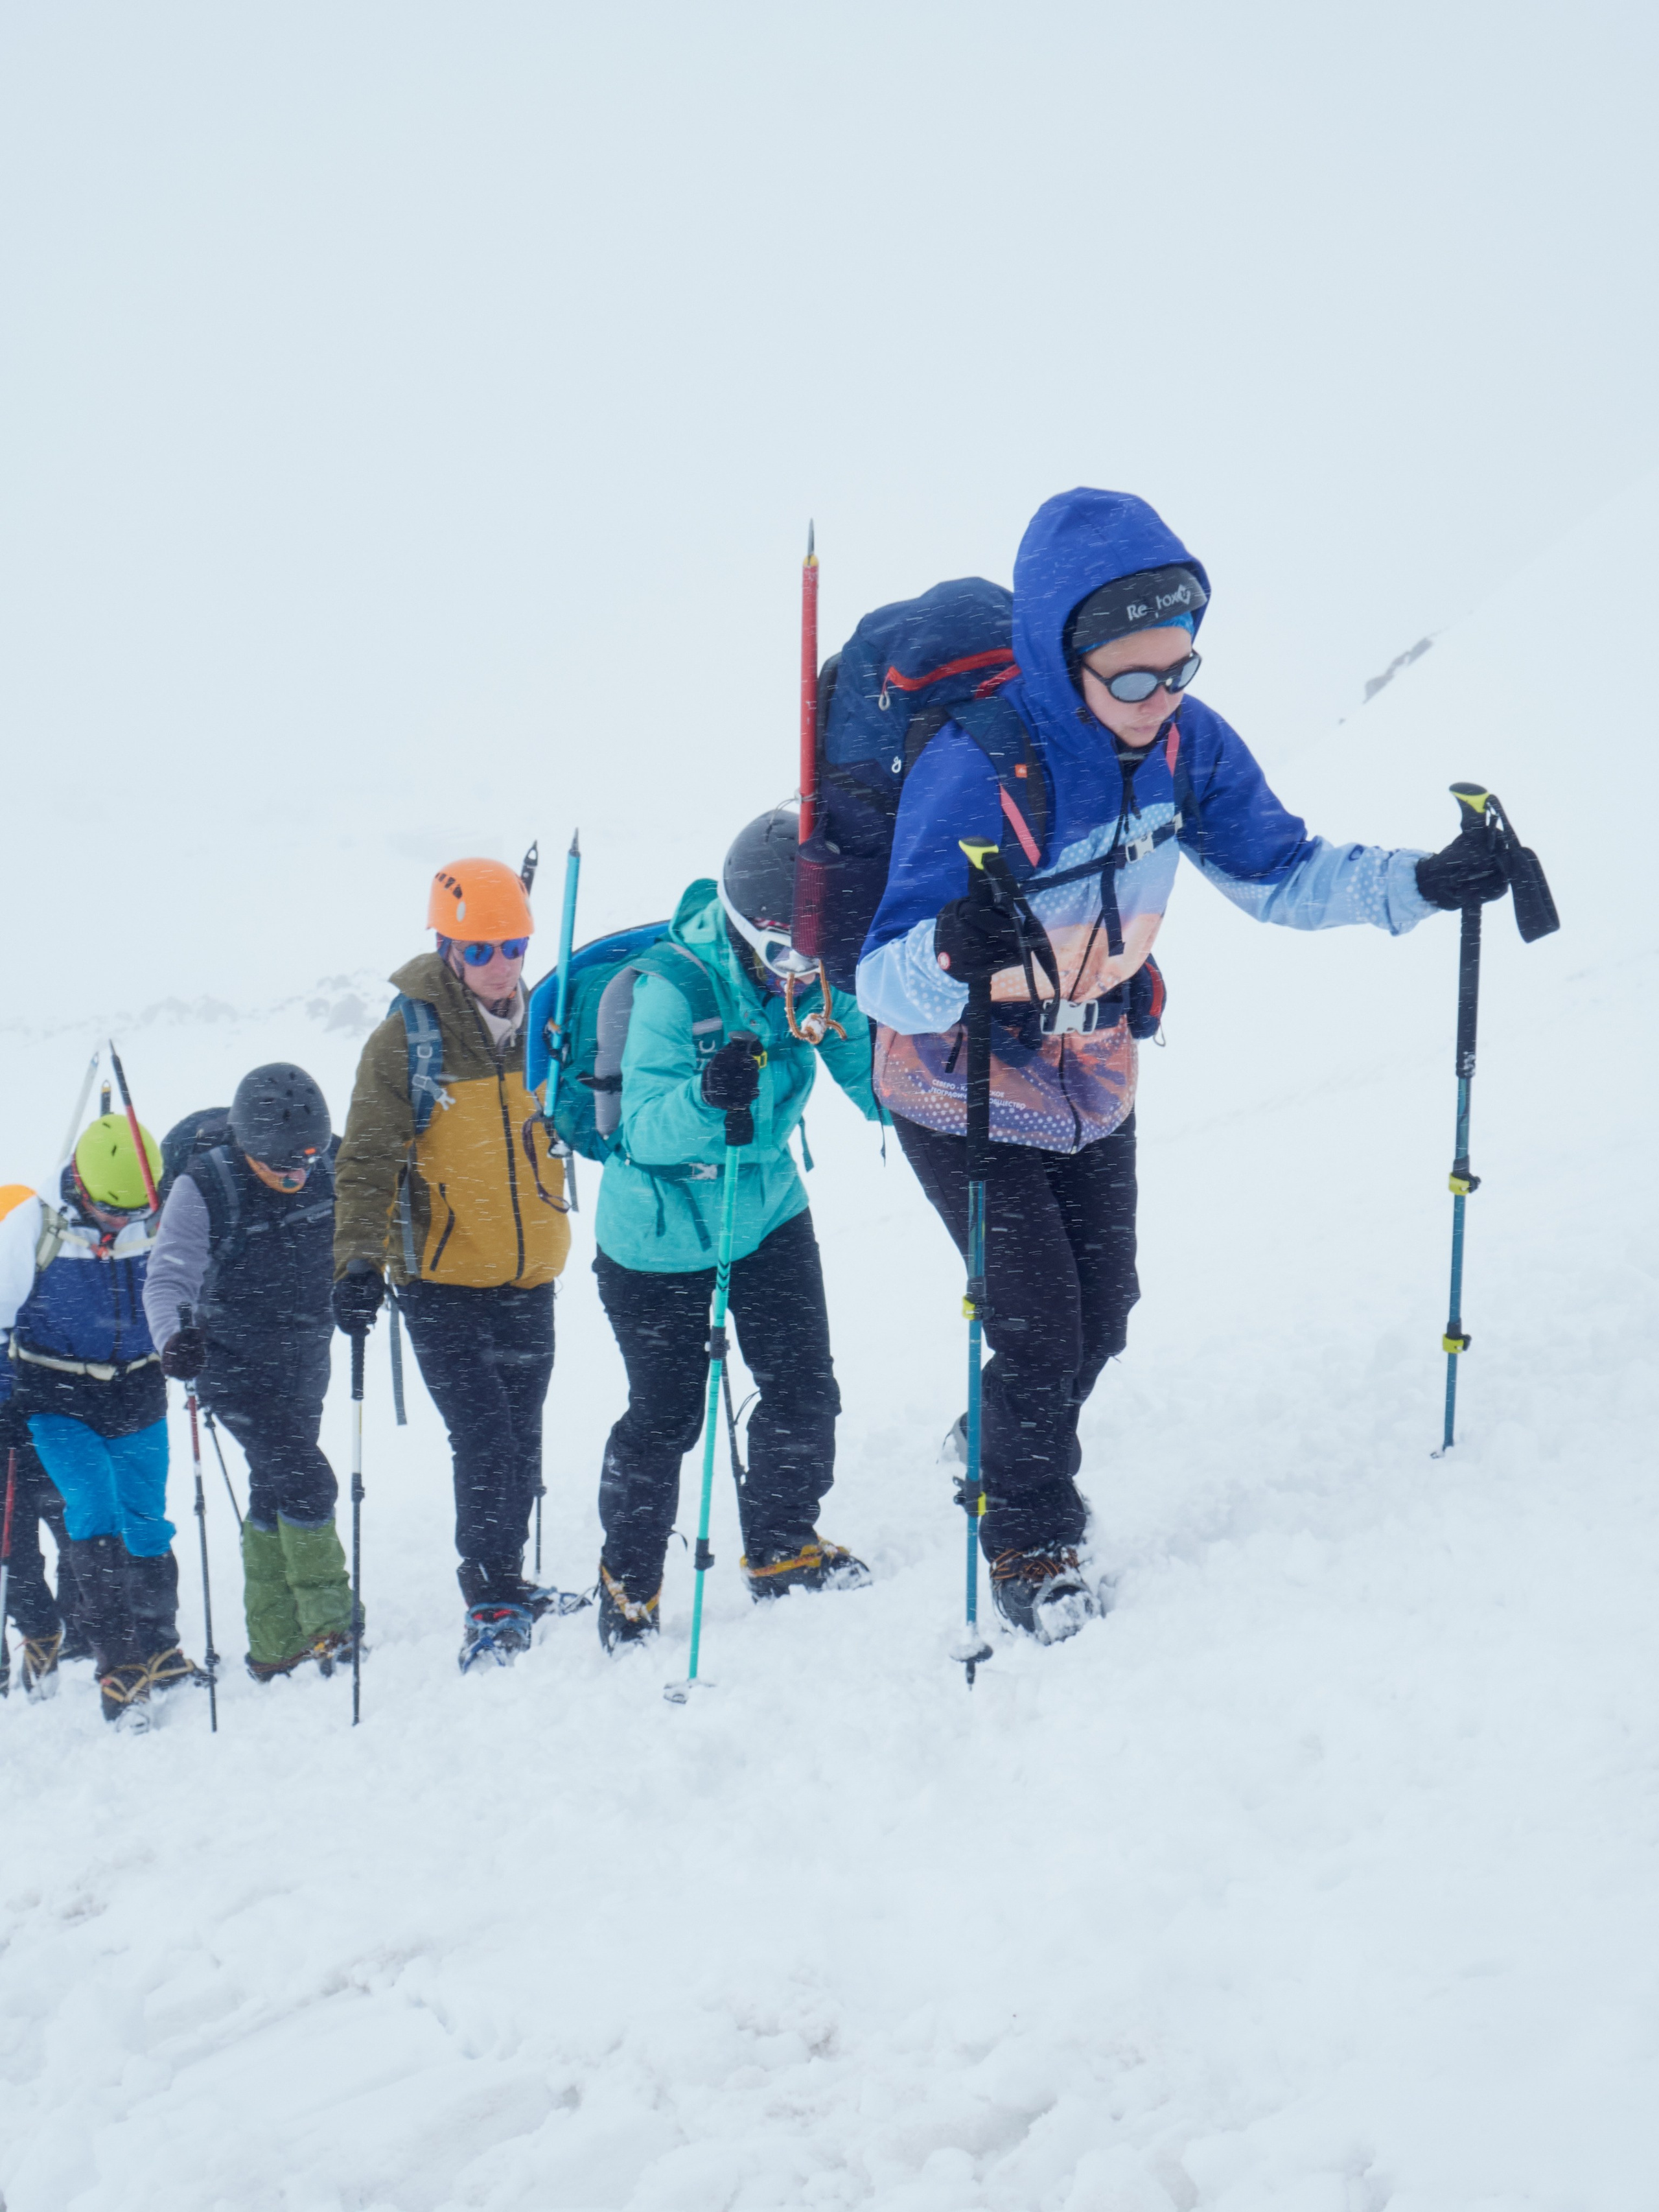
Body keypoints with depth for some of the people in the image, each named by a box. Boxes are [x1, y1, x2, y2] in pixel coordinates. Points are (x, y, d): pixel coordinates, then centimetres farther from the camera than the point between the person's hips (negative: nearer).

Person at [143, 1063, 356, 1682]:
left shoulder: (333, 1171, -6)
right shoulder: (202, 1188, -18)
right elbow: (168, 1278, -23)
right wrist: (175, 1337, -41)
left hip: (304, 1363, 5)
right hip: (234, 1367, -5)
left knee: (275, 1498, 14)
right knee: (304, 1482, -18)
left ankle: (276, 1646, 23)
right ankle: (328, 1625, -6)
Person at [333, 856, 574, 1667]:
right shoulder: (404, 1041, -11)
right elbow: (367, 1161, -11)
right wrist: (358, 1261, -22)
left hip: (528, 1274, 5)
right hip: (441, 1278, -5)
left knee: (521, 1439, 13)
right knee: (483, 1436, -13)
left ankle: (505, 1580, 29)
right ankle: (490, 1603, -4)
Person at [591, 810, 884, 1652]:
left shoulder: (823, 973, -12)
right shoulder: (677, 987, -28)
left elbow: (869, 1078, -4)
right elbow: (644, 1131, -29)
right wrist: (706, 1098, -49)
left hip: (769, 1210, 5)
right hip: (661, 1229, -5)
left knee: (804, 1391, 5)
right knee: (666, 1414, 5)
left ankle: (782, 1550, 28)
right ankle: (628, 1580, 26)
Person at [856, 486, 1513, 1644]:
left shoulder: (1186, 743, -18)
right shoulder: (973, 769, -35)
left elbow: (1279, 872, -4)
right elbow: (885, 982, -37)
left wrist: (1424, 881, -20)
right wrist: (949, 953, -61)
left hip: (1094, 1079, 6)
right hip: (964, 1093, -6)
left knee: (1104, 1312, 19)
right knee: (1042, 1332, -3)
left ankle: (1006, 1450, 49)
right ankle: (1029, 1546, 24)